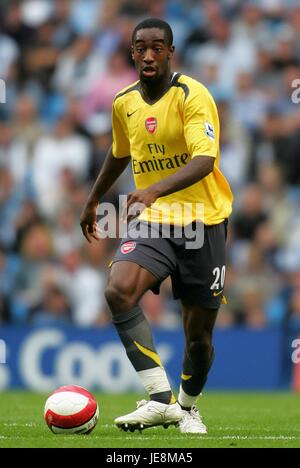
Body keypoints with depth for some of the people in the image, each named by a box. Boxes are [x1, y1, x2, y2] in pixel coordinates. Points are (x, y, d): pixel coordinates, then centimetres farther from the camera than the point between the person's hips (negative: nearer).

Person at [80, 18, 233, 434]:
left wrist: (155, 190, -42)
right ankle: (161, 399, -26)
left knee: (199, 333, 3)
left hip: (202, 222, -4)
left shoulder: (192, 96, -14)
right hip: (151, 220, 4)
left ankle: (187, 407, 32)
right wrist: (93, 201, 34)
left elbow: (205, 160, -28)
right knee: (118, 291, -26)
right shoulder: (124, 103, 5)